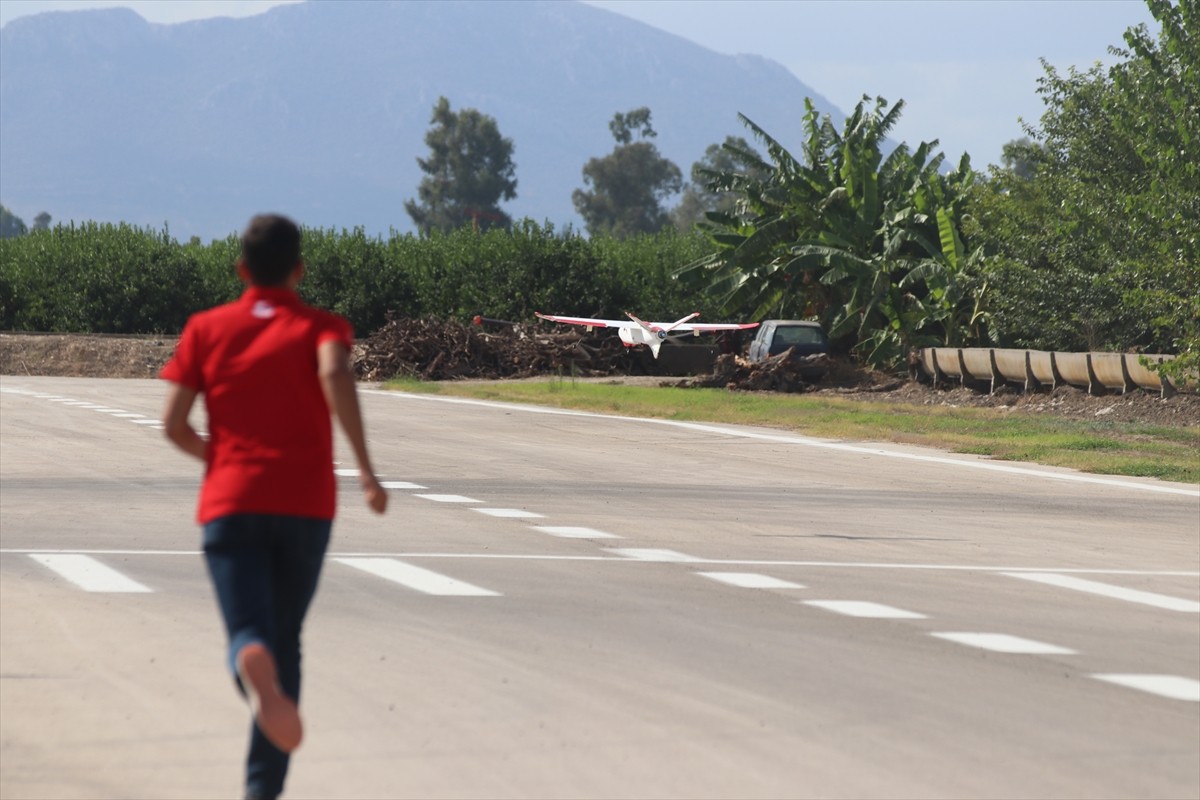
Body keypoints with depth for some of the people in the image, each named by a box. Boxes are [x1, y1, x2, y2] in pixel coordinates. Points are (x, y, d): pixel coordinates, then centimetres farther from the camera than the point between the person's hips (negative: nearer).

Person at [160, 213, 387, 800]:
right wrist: (365, 469, -20)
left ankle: (254, 667, -46)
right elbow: (335, 373, -17)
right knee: (285, 641, 16)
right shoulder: (319, 326, 7)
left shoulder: (206, 329, 11)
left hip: (230, 504, 0)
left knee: (250, 637, -7)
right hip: (307, 504, 0)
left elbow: (173, 425, 5)